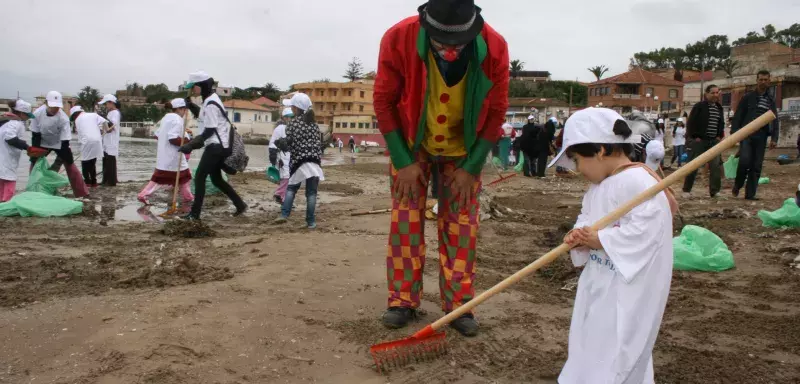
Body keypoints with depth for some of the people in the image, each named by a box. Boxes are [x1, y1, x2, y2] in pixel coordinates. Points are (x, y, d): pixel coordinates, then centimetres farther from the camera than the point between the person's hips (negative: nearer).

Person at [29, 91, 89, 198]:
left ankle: (82, 193, -4)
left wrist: (64, 158, -31)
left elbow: (65, 141, -29)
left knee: (69, 165, -8)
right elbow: (35, 135, -15)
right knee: (35, 163, 2)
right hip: (43, 143, 3)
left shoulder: (63, 118, -31)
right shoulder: (38, 113, -24)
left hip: (59, 144, -3)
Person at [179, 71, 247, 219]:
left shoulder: (210, 103, -18)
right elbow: (205, 119, 26)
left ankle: (195, 214, 1)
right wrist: (191, 106, 12)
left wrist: (191, 145, -21)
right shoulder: (210, 100, 14)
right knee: (216, 179, 15)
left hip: (216, 146, -10)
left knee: (199, 178, -5)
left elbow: (210, 130, -21)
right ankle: (240, 205, 20)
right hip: (217, 145, 10)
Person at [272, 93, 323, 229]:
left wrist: (280, 145, 16)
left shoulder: (293, 124, -2)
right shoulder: (314, 123, 11)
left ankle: (284, 215, 2)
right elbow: (319, 143, 12)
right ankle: (311, 221, 3)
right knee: (311, 192, 4)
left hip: (299, 161, -2)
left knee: (291, 188, 14)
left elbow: (287, 144, -4)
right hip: (314, 161, 2)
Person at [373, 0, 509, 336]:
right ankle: (403, 301, 12)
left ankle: (459, 305, 12)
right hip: (411, 145, 0)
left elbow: (496, 112, -13)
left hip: (463, 149, 1)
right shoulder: (398, 39, -28)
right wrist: (402, 161, -15)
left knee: (462, 224, 1)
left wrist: (471, 167, -12)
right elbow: (384, 103, -16)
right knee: (405, 220, -1)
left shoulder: (494, 47, -25)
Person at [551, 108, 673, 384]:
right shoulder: (598, 185, 8)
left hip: (628, 290, -9)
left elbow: (642, 232, -28)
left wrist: (598, 239, -20)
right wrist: (580, 237, -11)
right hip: (600, 282, 9)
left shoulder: (638, 182, -22)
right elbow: (587, 220, 12)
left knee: (614, 355, 0)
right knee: (590, 344, 21)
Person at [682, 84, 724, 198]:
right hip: (699, 141, -5)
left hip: (714, 141, 5)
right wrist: (694, 136, -12)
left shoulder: (719, 108, 14)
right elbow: (691, 122, -8)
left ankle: (714, 190, 3)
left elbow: (721, 123, 24)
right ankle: (686, 190, 8)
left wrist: (720, 136, 11)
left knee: (715, 166, -2)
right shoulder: (699, 106, -5)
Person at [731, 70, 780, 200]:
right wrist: (734, 133, -9)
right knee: (744, 161, -18)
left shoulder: (771, 100, 14)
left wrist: (774, 138, 3)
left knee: (756, 166, 1)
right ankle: (737, 186, 5)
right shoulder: (748, 97, 6)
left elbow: (775, 120, 13)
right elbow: (737, 116, 1)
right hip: (747, 135, -3)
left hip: (761, 137, 3)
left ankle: (750, 193, 5)